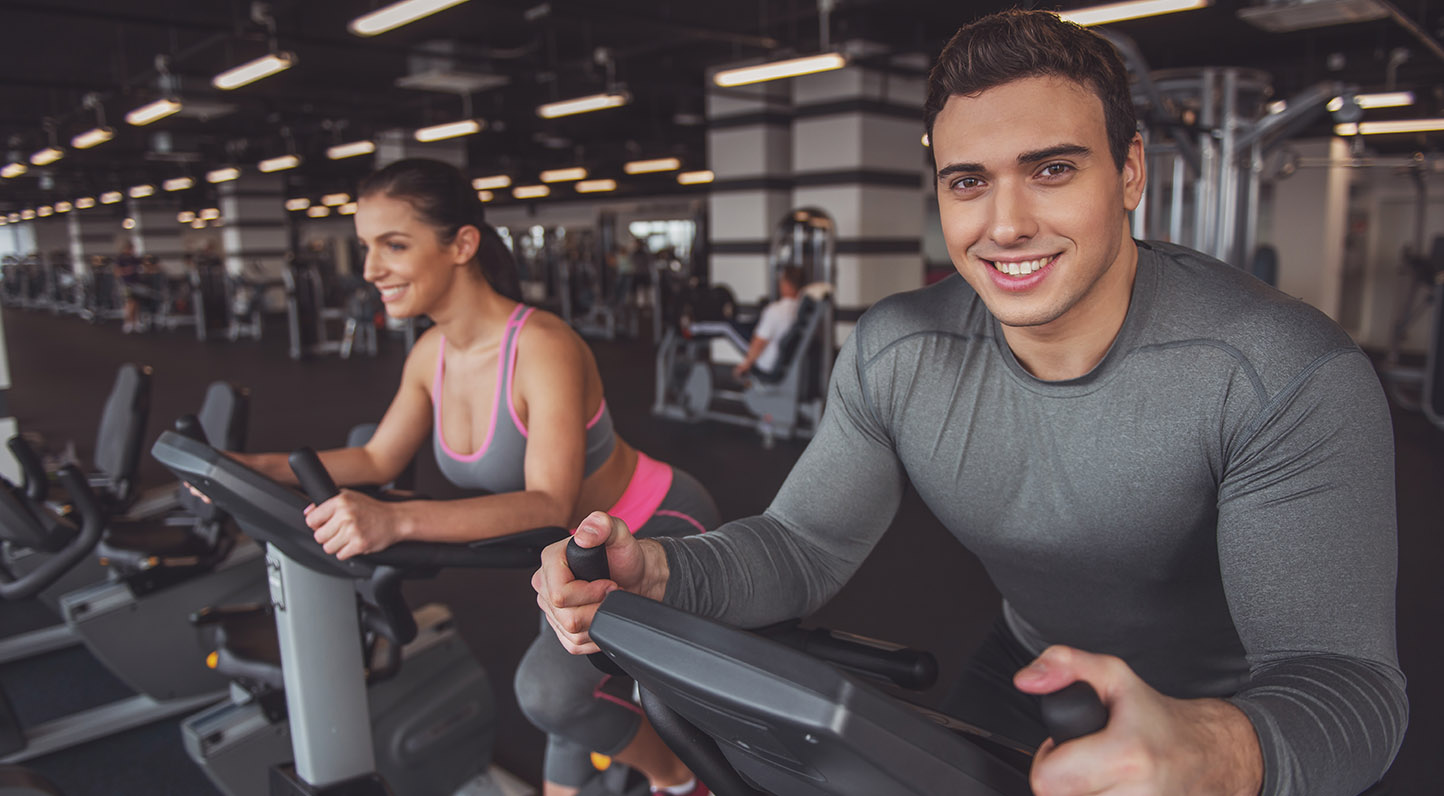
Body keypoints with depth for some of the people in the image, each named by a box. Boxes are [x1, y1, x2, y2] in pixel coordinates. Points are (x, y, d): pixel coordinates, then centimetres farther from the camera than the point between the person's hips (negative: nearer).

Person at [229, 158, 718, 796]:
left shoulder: (543, 348, -32)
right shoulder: (432, 354, -7)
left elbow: (549, 506, -39)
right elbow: (378, 460, 4)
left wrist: (398, 519, -51)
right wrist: (261, 466, -8)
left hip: (663, 535, -8)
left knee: (548, 689, -20)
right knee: (563, 684, 20)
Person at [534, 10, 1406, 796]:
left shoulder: (1293, 380, -27)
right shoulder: (893, 353, -15)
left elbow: (1345, 676, -30)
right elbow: (804, 545, -12)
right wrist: (663, 571, -33)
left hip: (1233, 717, -2)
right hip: (1027, 675, 3)